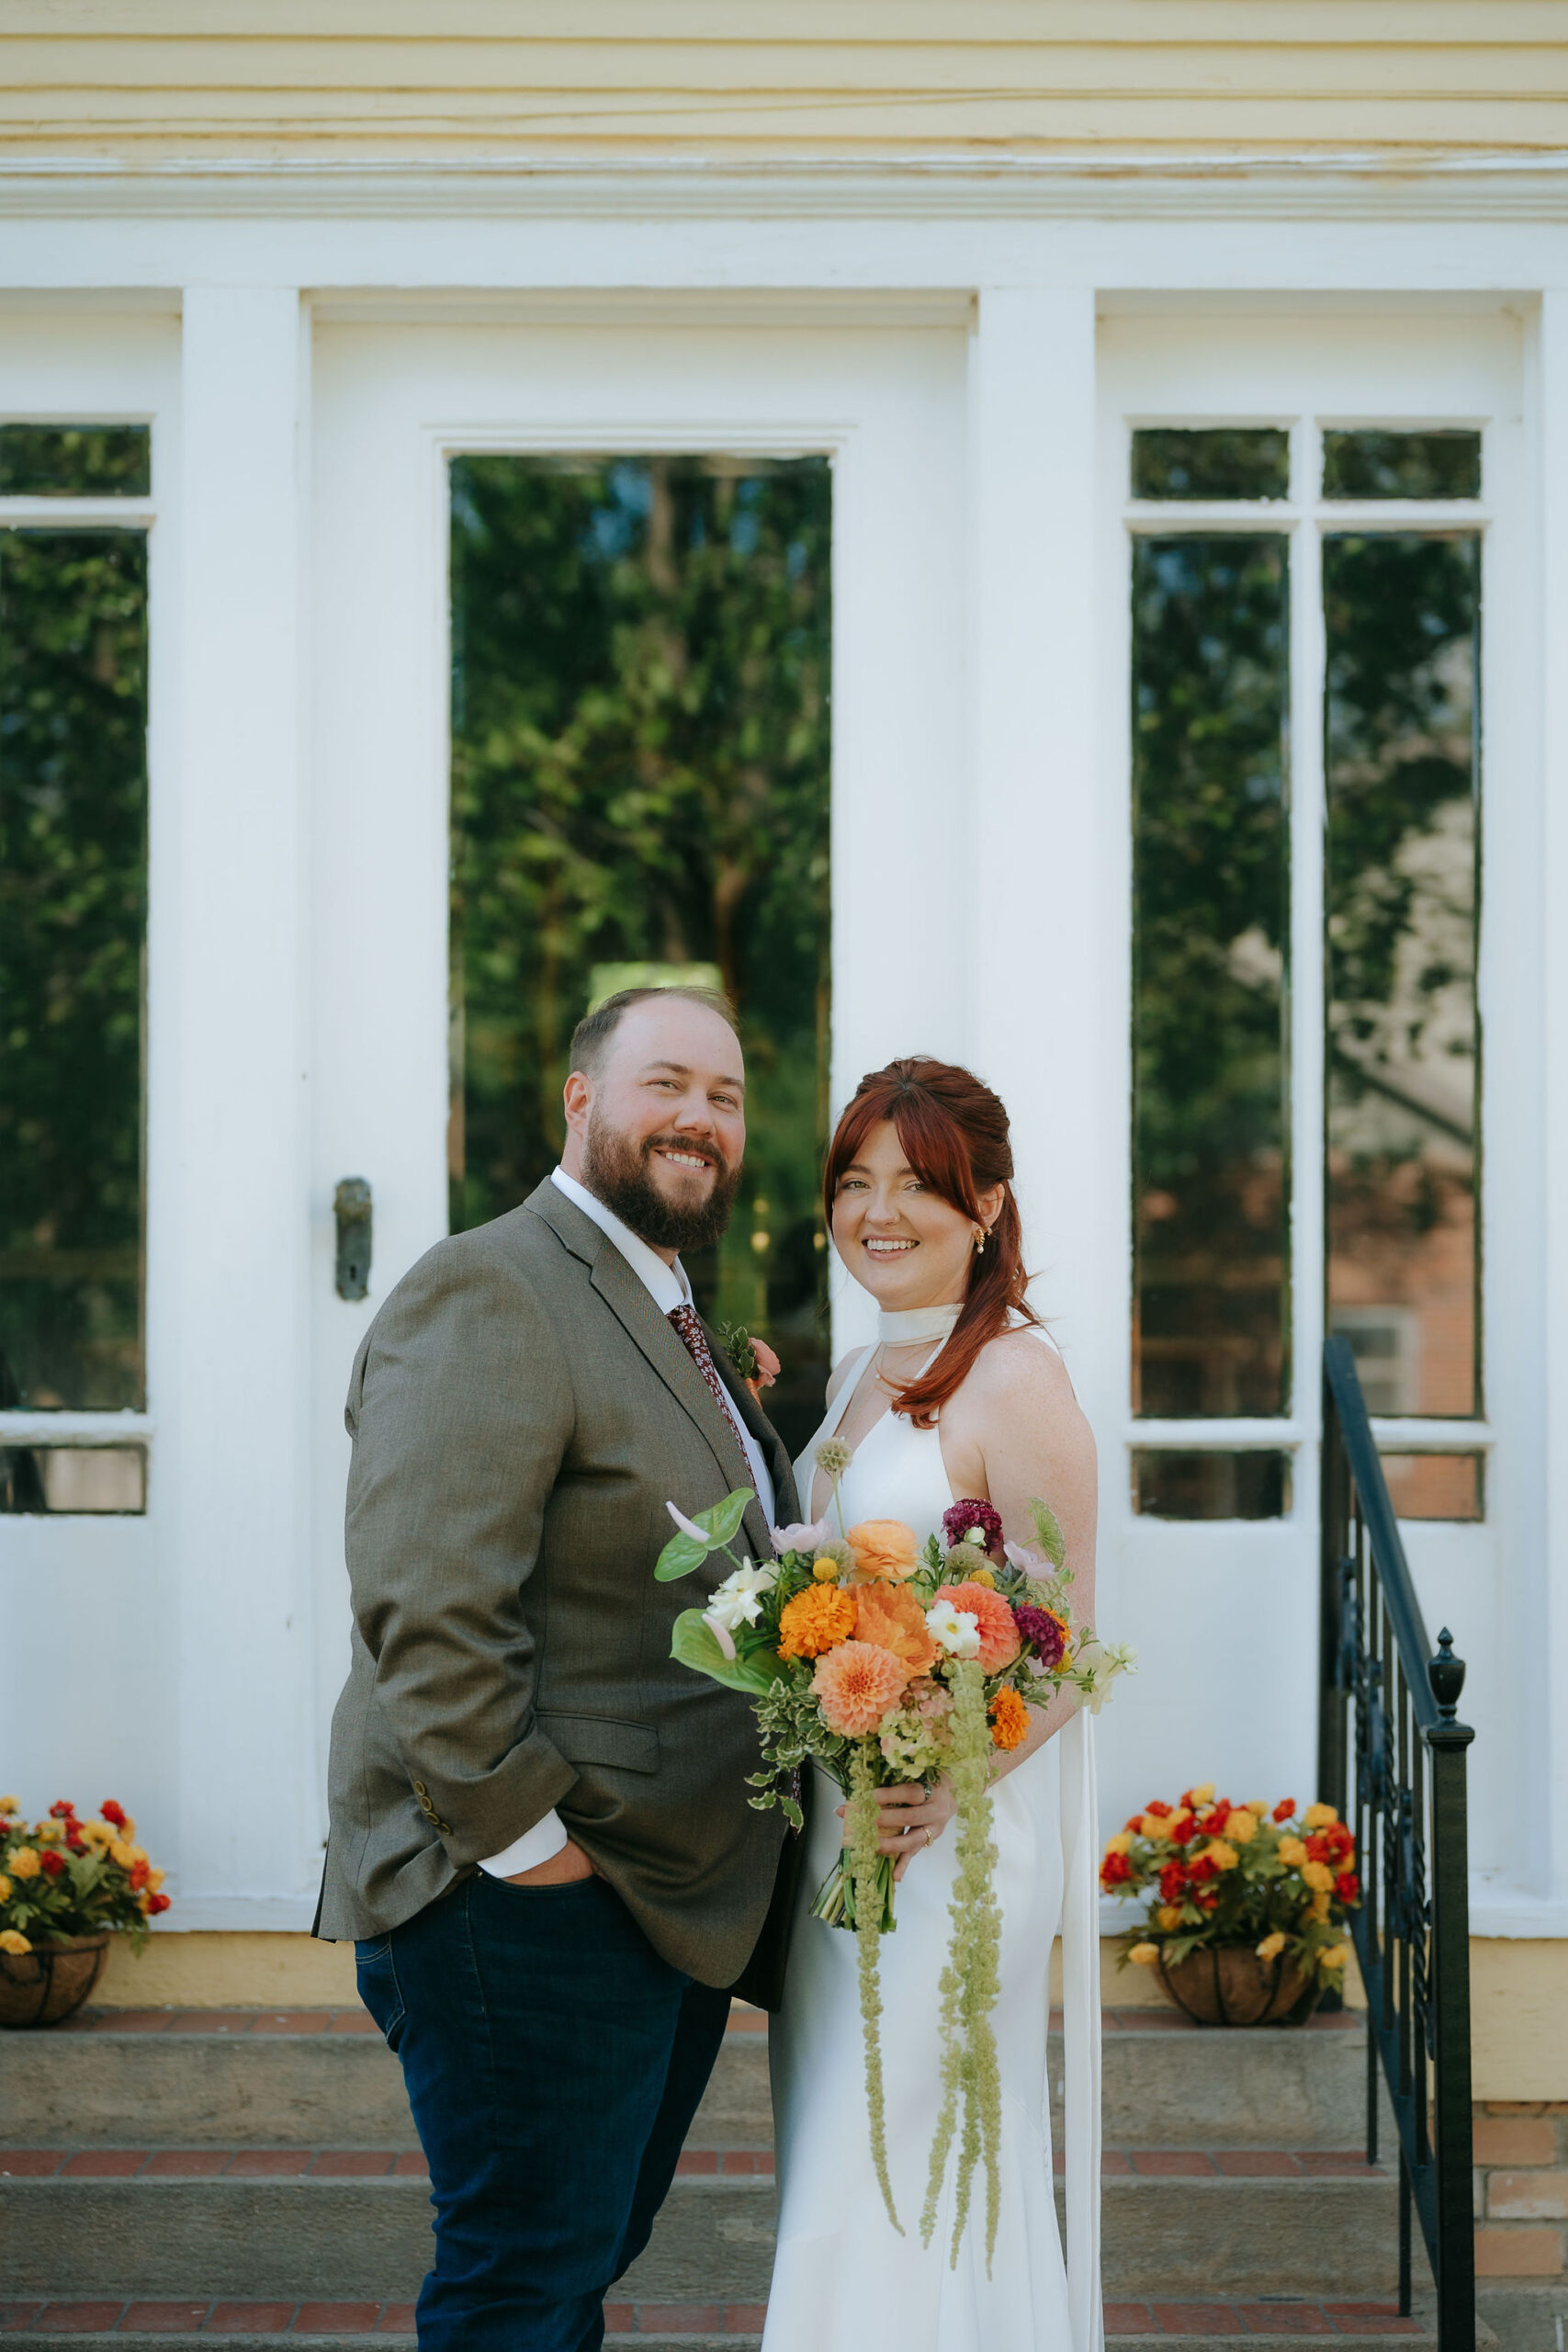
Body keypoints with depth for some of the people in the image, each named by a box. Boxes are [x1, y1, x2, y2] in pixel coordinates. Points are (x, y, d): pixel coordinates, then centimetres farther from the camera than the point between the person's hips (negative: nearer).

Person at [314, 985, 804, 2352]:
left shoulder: (669, 1320, 19)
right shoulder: (488, 1298, -14)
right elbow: (425, 1611, -23)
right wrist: (524, 1840, -22)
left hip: (671, 1908, 10)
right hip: (537, 1912, -10)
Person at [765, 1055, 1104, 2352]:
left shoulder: (1015, 1379, -12)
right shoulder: (858, 1378, 14)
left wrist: (942, 1791, -28)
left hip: (958, 1834, -9)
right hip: (834, 1831, 9)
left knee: (903, 2207, -6)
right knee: (836, 2188, 13)